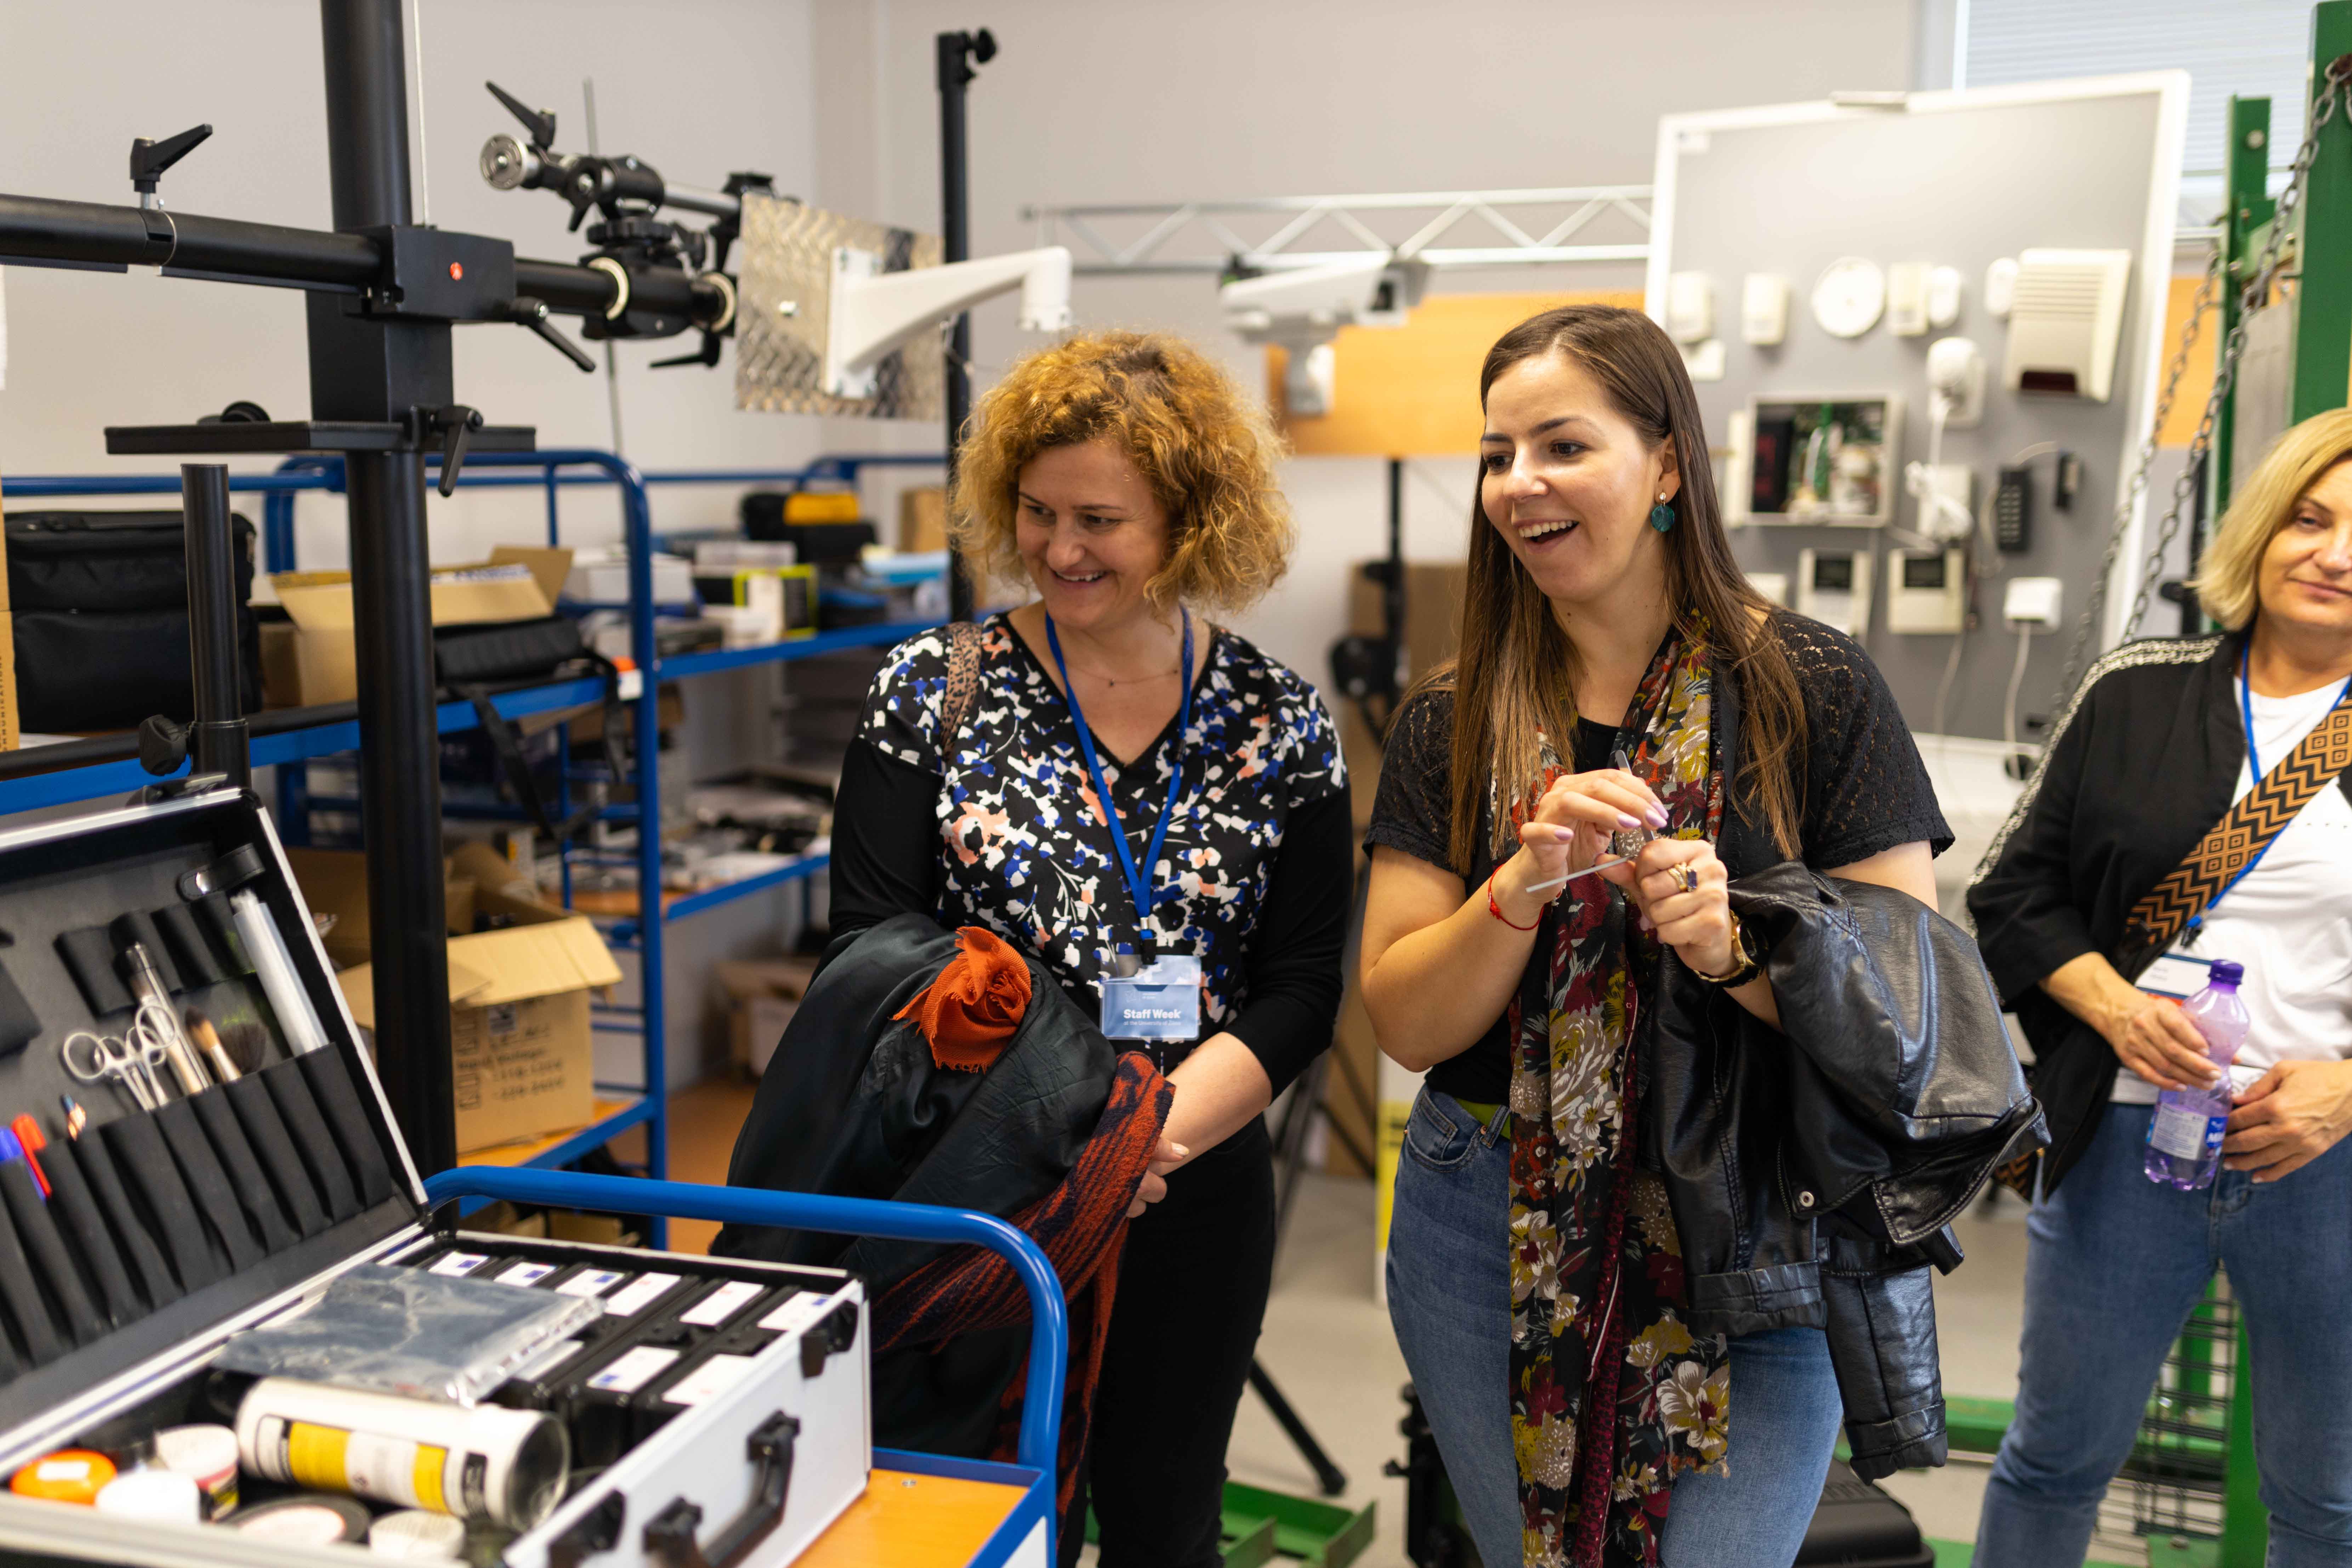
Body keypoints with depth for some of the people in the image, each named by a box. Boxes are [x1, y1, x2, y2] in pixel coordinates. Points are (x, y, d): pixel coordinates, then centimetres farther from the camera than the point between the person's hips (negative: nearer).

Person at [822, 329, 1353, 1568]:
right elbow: (865, 943, -7)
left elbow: (1300, 988, -4)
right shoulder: (935, 693, -3)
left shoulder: (1280, 728, -1)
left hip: (1195, 1190, 1)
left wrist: (1153, 1132, -19)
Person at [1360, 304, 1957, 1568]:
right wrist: (1524, 887, -20)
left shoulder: (1814, 691, -6)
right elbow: (1404, 1023, -3)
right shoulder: (1454, 723, 1)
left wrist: (1742, 949, -25)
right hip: (1488, 1241, 3)